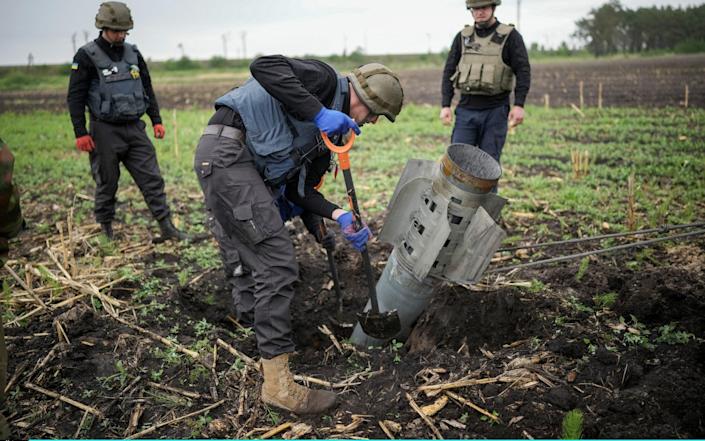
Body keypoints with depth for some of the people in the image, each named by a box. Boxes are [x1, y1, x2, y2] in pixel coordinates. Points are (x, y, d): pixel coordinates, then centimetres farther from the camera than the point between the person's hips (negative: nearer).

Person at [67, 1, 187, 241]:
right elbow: (75, 97, -7)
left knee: (152, 178, 0)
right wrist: (80, 133, -12)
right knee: (107, 183, 6)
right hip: (105, 131, -4)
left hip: (134, 128, 4)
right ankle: (105, 229, 23)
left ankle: (167, 227, 3)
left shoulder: (133, 53, 9)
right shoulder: (87, 56, -6)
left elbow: (147, 89, 17)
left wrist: (156, 120, 12)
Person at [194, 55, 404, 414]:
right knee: (278, 267, -11)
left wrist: (340, 216, 2)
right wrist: (318, 113, -22)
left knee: (262, 263, 17)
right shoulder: (325, 79, -3)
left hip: (247, 169, 10)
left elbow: (299, 190, 16)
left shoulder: (330, 134, 22)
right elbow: (264, 66, -20)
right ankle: (278, 383, -3)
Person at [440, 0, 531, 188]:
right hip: (466, 110, 3)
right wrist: (445, 105, 1)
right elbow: (449, 72, 10)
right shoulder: (462, 37, 10)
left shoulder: (510, 36, 1)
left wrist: (519, 105, -14)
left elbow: (523, 71, -4)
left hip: (495, 111, -2)